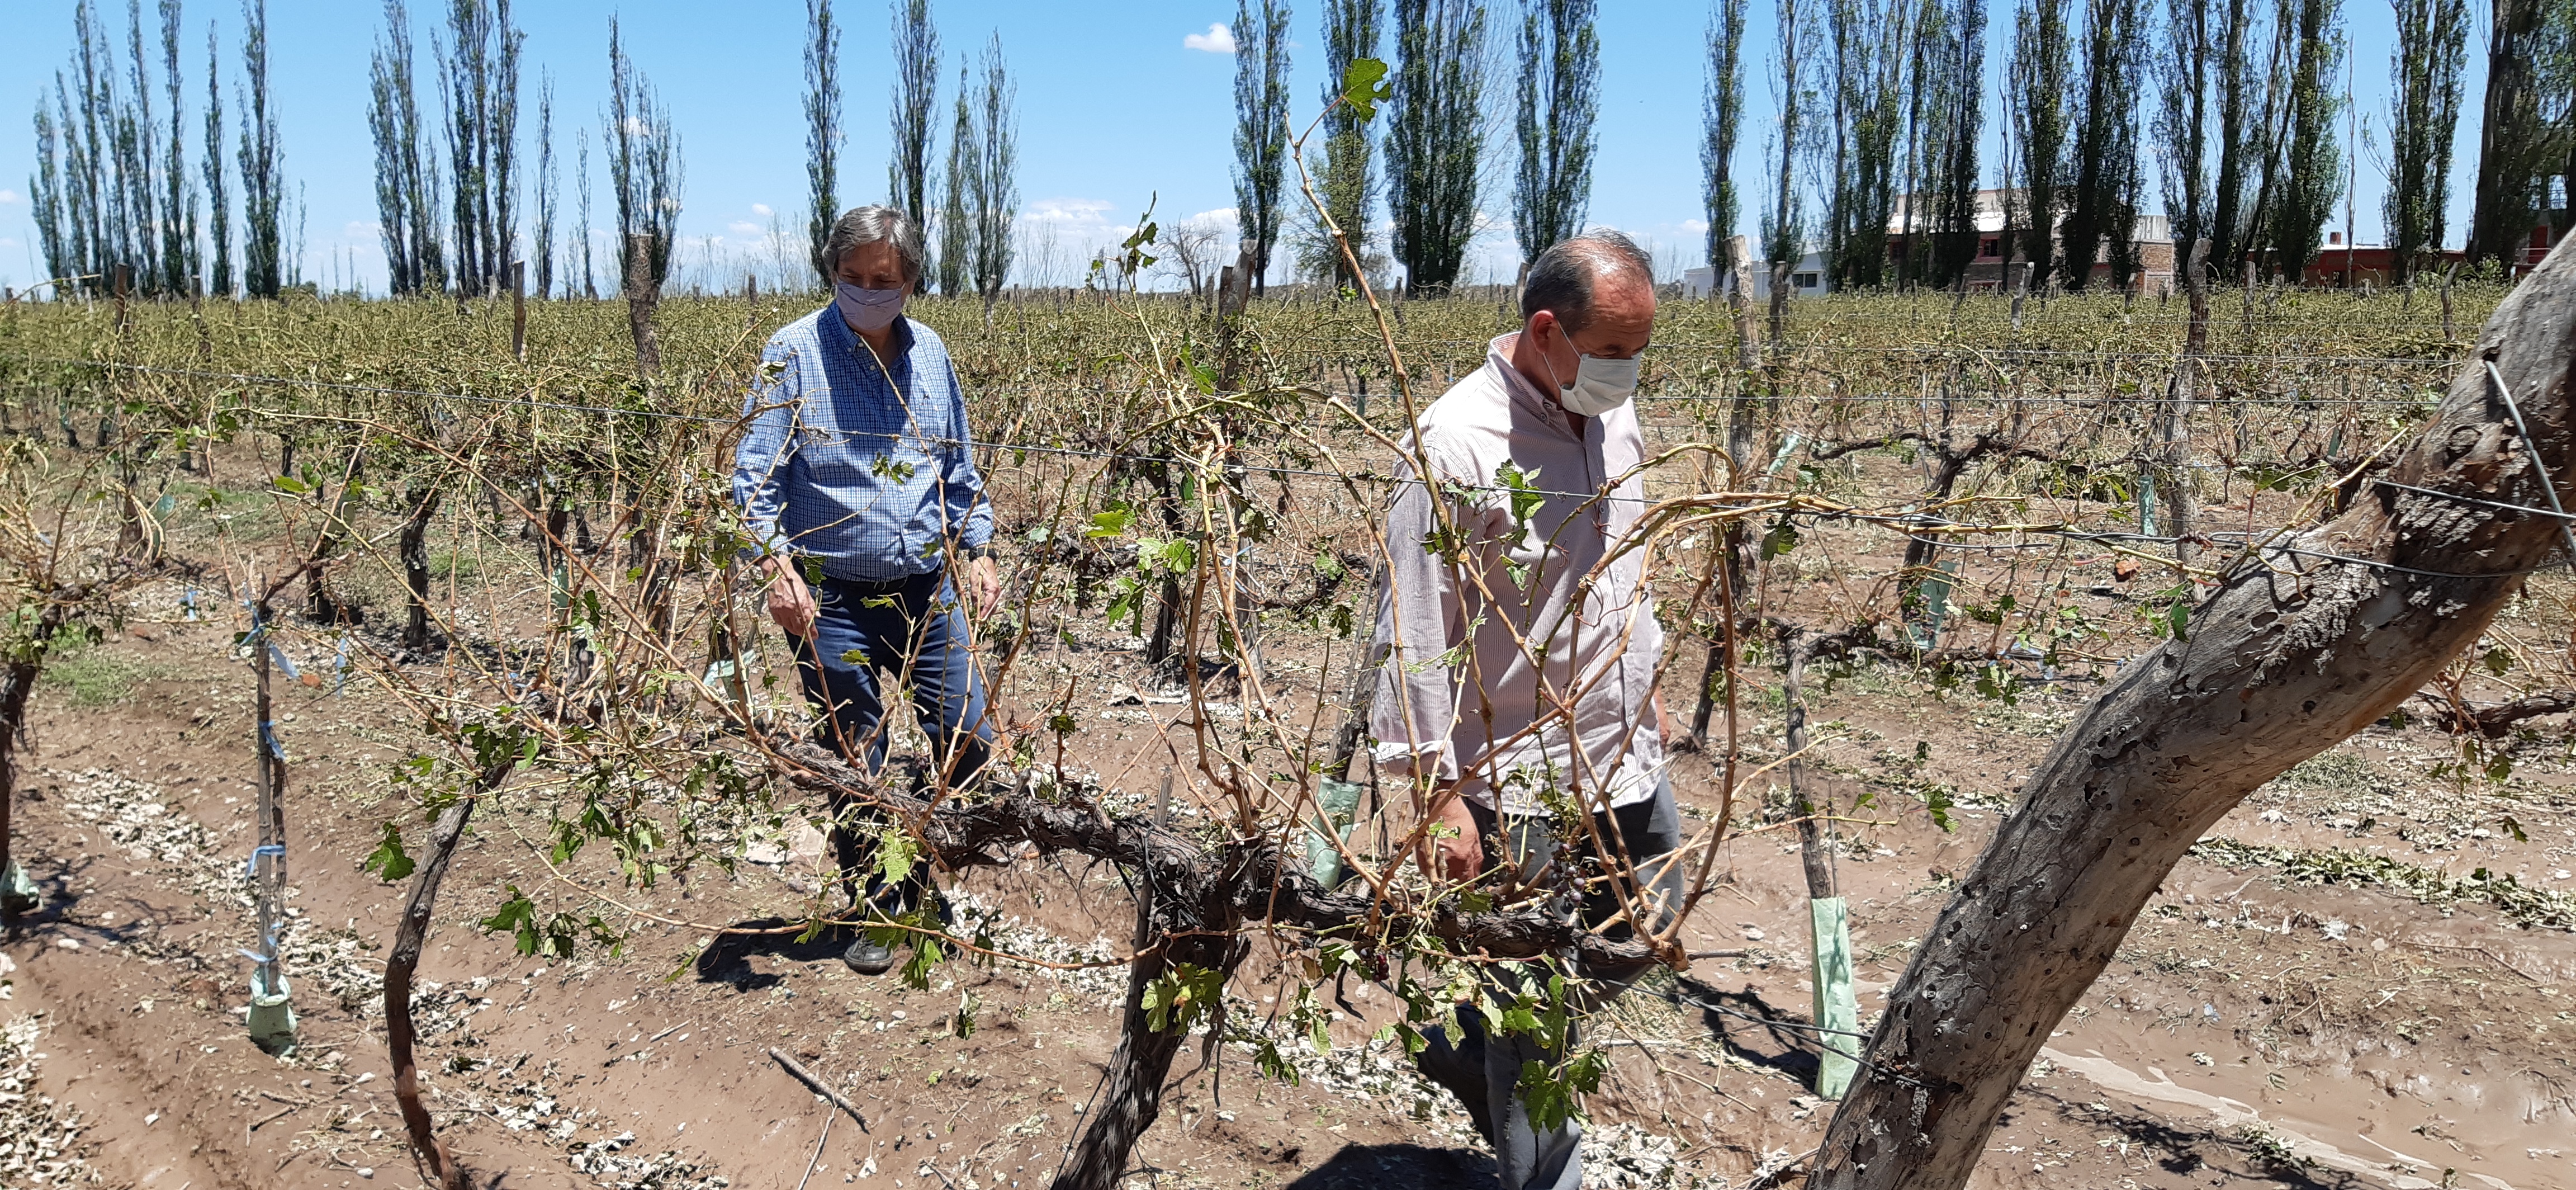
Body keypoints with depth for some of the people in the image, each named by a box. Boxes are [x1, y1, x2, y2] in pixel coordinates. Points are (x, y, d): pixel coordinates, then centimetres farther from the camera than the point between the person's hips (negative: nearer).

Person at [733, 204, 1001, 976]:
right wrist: (777, 567, -20)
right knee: (855, 767, 6)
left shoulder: (930, 354, 8)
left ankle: (922, 875, 28)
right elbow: (755, 473, -8)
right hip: (832, 597, -4)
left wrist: (979, 550, 10)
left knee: (969, 741, 4)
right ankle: (875, 914, 23)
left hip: (926, 590, 4)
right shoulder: (794, 353, -6)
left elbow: (959, 468, 18)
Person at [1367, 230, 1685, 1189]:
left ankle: (1462, 1050, 41)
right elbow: (1414, 635, -20)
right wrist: (1438, 791, -21)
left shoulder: (1612, 415, 5)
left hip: (1628, 761, 8)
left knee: (1642, 939, 22)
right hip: (1521, 787, -8)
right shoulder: (1455, 444, -20)